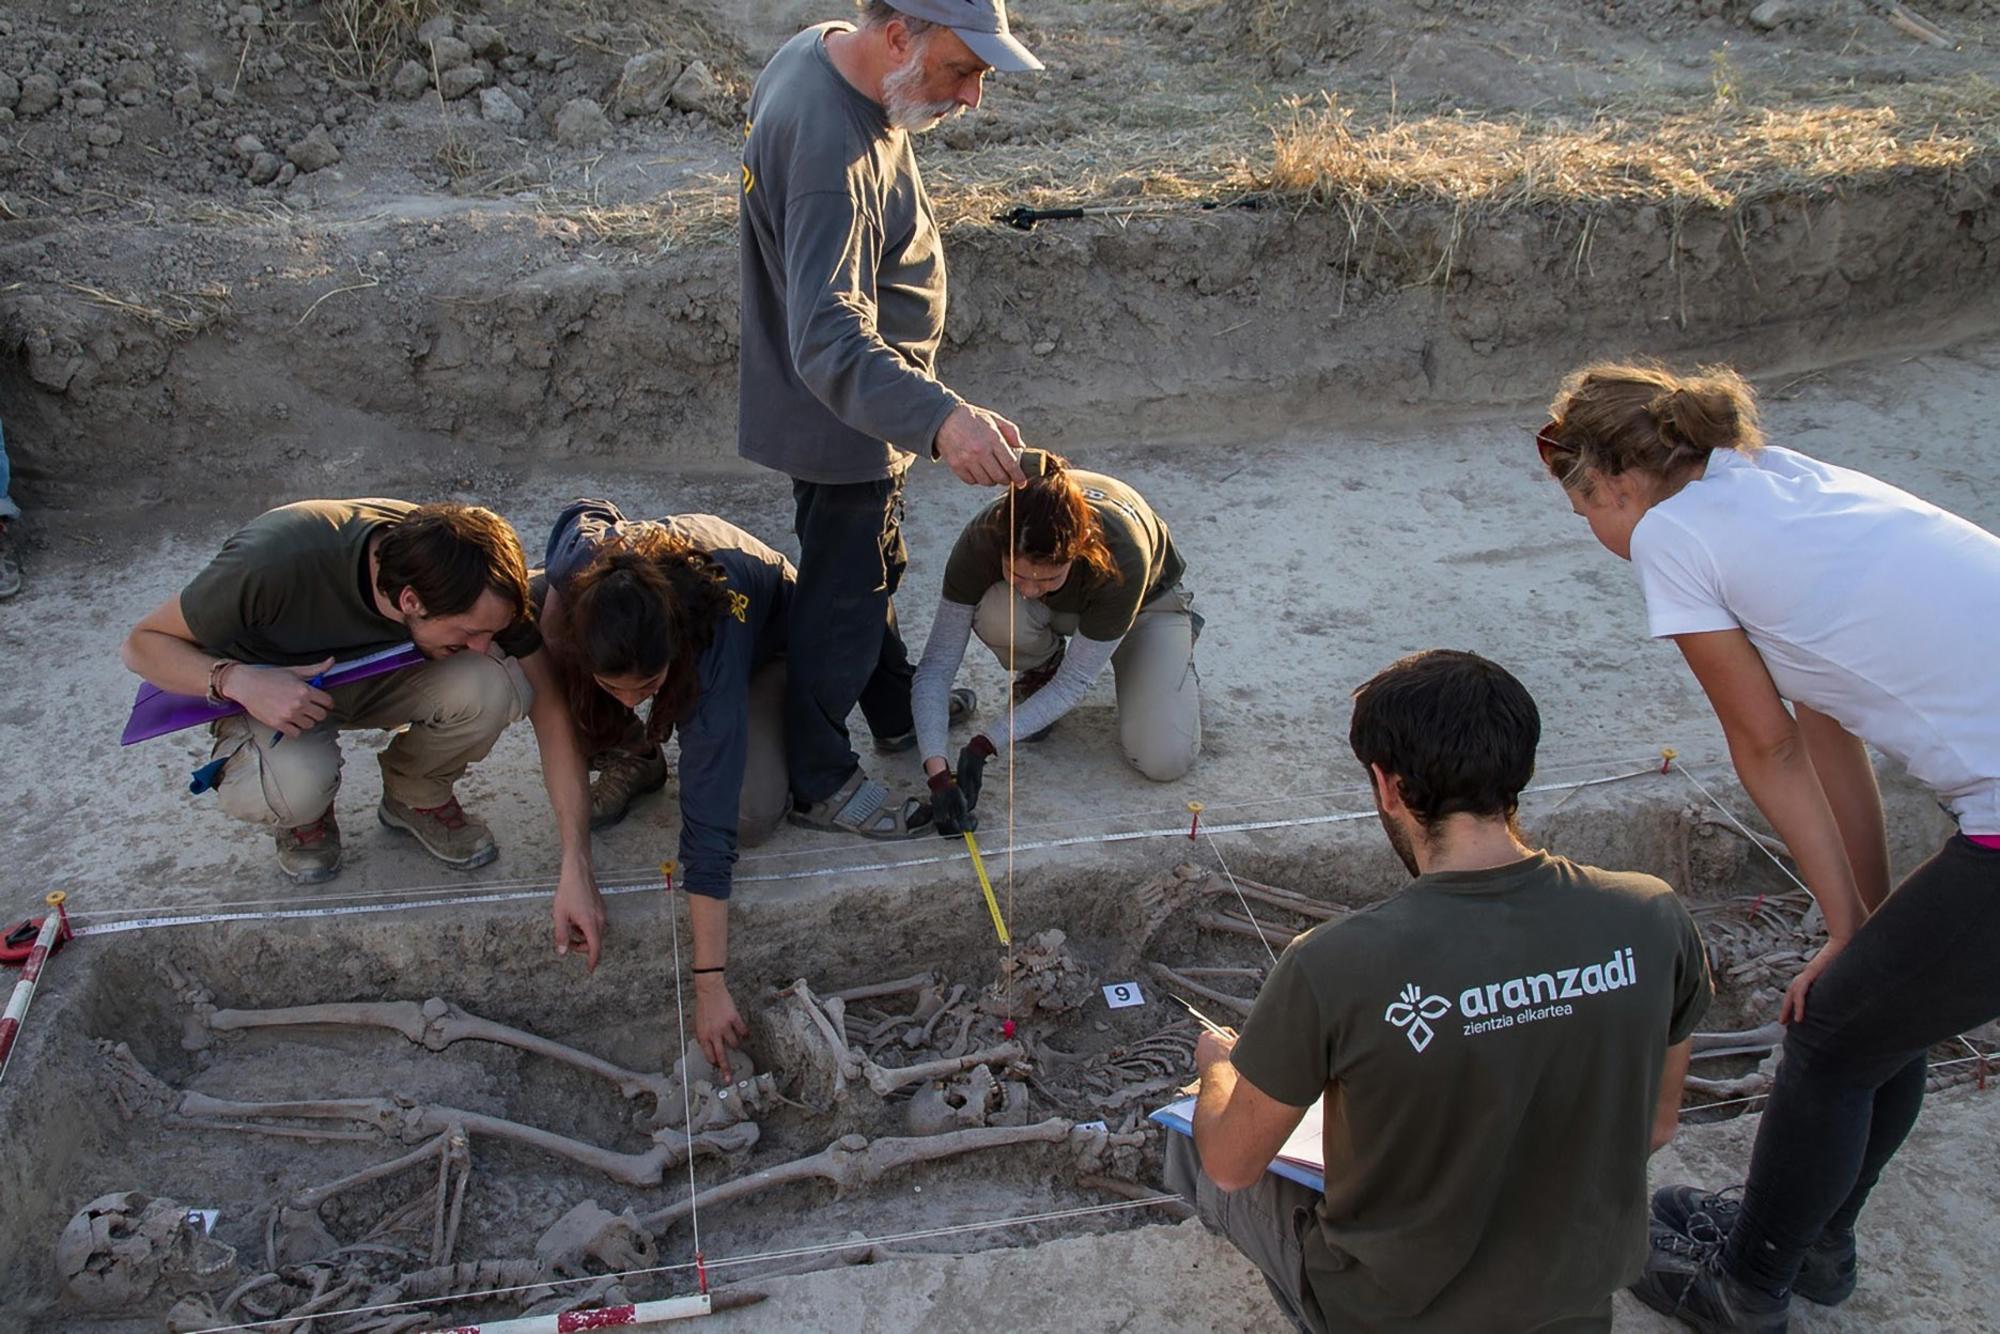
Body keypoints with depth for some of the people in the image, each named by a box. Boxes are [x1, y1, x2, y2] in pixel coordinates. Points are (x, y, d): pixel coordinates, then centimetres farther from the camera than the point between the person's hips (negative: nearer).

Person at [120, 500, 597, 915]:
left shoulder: (479, 587, -27)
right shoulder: (276, 560, -37)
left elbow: (550, 709, -19)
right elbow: (142, 644, -21)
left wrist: (576, 866, -23)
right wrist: (236, 680, -41)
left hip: (383, 680, 3)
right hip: (272, 696, -3)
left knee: (493, 685, -29)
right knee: (295, 787, -37)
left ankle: (418, 798, 2)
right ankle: (304, 815, 1)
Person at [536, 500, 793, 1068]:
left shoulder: (714, 645, -45)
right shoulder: (581, 557, -38)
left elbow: (710, 828, -42)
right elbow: (585, 510, -8)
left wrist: (710, 985, -39)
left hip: (767, 638, -4)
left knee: (749, 813, -30)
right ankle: (630, 754, -4)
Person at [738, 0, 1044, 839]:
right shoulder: (828, 146, -36)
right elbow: (830, 339, -45)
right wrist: (939, 419, -59)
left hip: (862, 404, 10)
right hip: (839, 418, -10)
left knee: (872, 570, 26)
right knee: (843, 597, 6)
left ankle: (896, 712, 47)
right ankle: (822, 783, 24)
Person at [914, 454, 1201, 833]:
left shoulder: (1121, 556, -42)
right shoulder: (982, 540, -37)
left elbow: (1075, 681, -31)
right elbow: (936, 665, -31)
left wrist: (984, 745, -36)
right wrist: (938, 773, -42)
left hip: (1147, 599, -2)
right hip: (1055, 612, 2)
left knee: (1165, 761, -20)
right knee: (996, 613, -37)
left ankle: (1179, 638, 10)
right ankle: (1040, 671, 0)